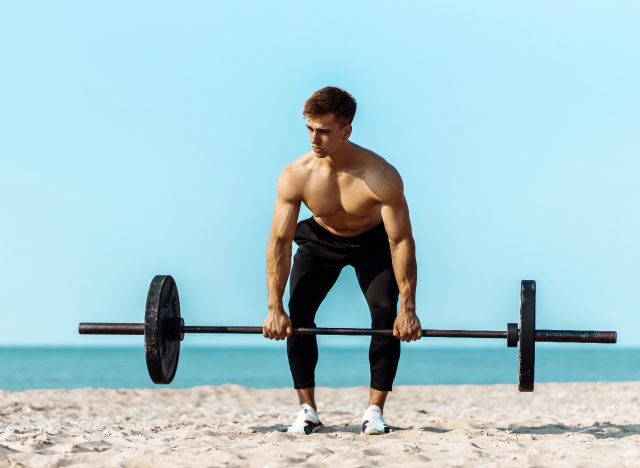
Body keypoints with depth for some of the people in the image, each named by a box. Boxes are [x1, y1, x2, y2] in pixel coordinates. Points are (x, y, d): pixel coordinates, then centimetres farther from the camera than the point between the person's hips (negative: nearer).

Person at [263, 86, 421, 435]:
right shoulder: (294, 176, -29)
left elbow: (401, 241, -30)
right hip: (320, 240, 2)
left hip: (373, 241, -2)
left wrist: (408, 308, -31)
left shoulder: (380, 176, -36)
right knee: (296, 315, -13)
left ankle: (375, 410, -7)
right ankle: (307, 409, -3)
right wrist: (275, 308, -23)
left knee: (388, 317, -18)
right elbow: (279, 241, -21)